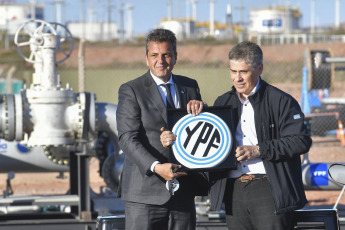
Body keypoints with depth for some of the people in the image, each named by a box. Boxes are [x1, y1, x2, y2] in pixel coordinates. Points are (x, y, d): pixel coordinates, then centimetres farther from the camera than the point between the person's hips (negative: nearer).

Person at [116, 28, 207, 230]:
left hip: (183, 193, 4)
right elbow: (128, 139, -11)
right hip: (145, 194, -4)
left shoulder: (190, 86, 14)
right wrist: (156, 167, -25)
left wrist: (199, 108, -9)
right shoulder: (131, 91, -1)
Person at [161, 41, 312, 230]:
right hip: (234, 191, 5)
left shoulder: (281, 101, -2)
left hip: (269, 190, -5)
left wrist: (258, 150, -15)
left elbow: (301, 141, -10)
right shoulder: (223, 103, 17)